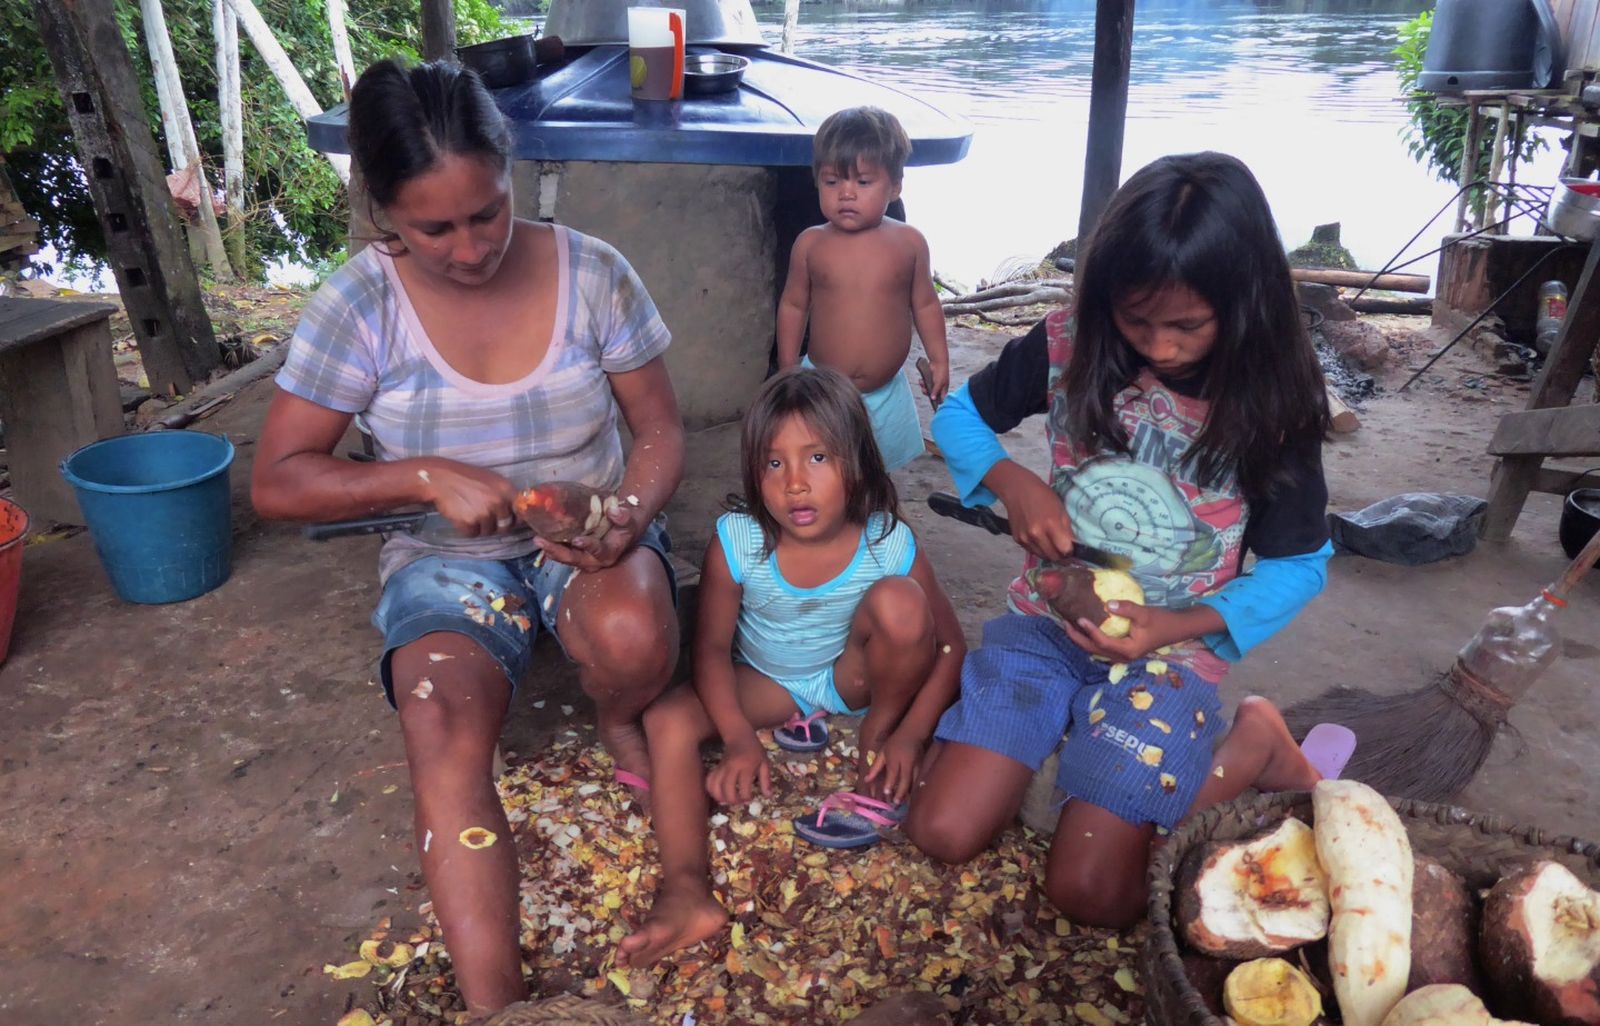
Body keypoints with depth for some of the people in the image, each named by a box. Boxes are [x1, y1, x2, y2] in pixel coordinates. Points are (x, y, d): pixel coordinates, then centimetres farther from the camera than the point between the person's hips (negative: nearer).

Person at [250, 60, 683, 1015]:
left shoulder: (593, 272, -10)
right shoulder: (360, 305, -11)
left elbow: (660, 430, -2)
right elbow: (277, 481, -8)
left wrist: (631, 516, -23)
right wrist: (426, 476, -23)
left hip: (590, 540, 1)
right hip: (450, 560, 0)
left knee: (633, 636, -34)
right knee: (446, 738, -29)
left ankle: (623, 721, 3)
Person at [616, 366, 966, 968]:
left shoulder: (889, 546, -24)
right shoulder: (736, 543, -22)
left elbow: (950, 646, -14)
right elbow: (712, 647, -13)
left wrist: (909, 734, -25)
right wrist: (739, 737, -28)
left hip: (856, 677, -1)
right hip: (766, 685, 1)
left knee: (900, 602, -31)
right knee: (667, 719, -24)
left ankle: (875, 741, -10)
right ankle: (686, 893, -33)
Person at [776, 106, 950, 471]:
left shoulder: (908, 243, -5)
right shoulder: (810, 244, -6)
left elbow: (925, 304, 5)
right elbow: (793, 305, 4)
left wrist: (939, 360, 3)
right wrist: (788, 369, 6)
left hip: (886, 393, 1)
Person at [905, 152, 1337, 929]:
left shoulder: (1272, 407, -13)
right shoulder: (1067, 348, -10)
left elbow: (1300, 566, -4)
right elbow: (960, 414, 5)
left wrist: (1177, 626, -20)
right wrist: (1012, 483, -15)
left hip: (1171, 652, -2)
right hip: (1045, 624, 3)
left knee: (1088, 893, -12)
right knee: (940, 835, -8)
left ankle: (1256, 746, 10)